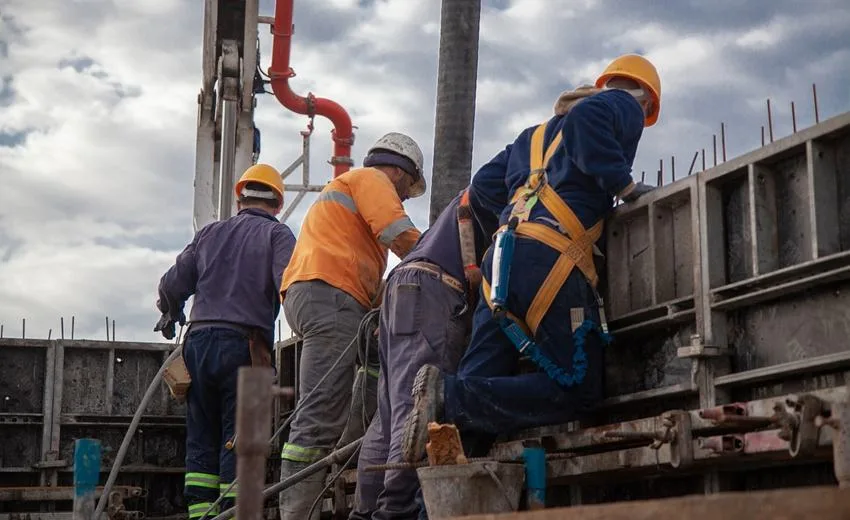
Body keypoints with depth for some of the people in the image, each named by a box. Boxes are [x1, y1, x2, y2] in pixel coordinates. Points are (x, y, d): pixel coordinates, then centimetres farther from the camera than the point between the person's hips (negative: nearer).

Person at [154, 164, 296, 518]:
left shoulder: (210, 233, 18)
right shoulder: (277, 234, 6)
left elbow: (171, 286, 18)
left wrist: (171, 316, 37)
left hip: (198, 342, 4)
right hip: (243, 346, -4)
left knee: (201, 438, 9)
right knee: (238, 439, -2)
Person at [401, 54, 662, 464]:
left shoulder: (538, 133, 34)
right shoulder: (625, 106, 14)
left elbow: (484, 185, 31)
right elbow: (584, 119, -10)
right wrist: (623, 184, -4)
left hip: (502, 260, 7)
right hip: (551, 260, -7)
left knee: (478, 389, 0)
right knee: (575, 392, -7)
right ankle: (450, 397, -21)